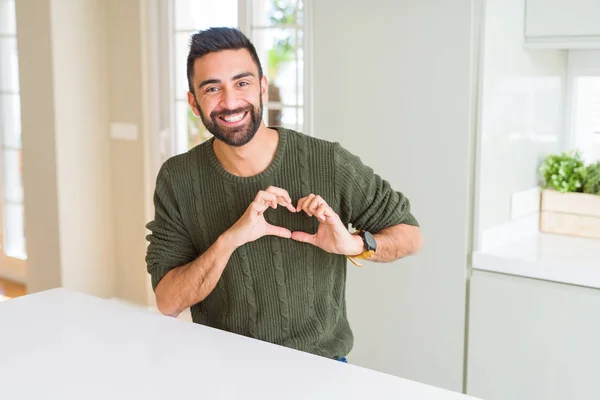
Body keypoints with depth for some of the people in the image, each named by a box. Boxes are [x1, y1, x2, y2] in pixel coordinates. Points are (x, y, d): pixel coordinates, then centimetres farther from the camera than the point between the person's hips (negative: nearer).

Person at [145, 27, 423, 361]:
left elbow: (411, 235, 1)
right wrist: (229, 239, -25)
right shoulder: (177, 180, -6)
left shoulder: (329, 164, -11)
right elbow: (168, 303, -8)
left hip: (318, 367, -1)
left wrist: (355, 244, -21)